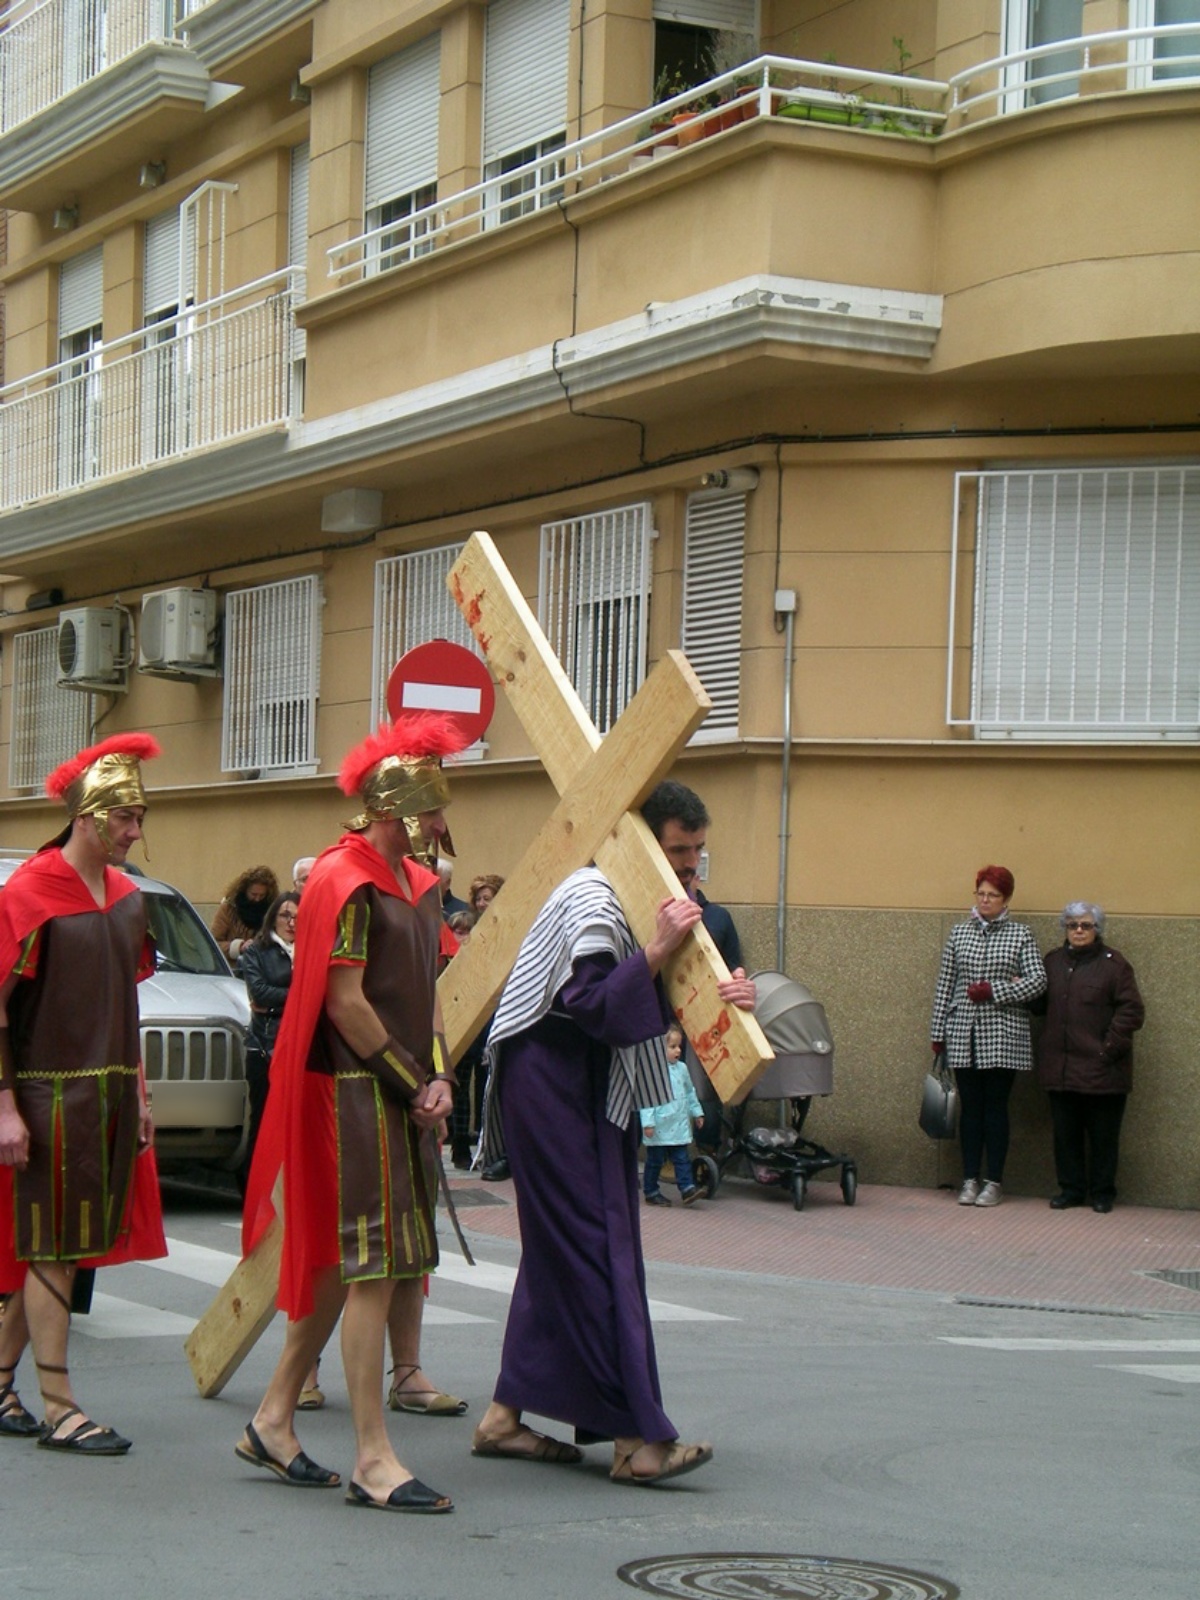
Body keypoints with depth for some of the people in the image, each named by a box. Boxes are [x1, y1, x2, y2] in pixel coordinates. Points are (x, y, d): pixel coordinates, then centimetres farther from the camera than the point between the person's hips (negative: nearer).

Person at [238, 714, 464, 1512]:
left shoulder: (419, 884, 15)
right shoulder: (348, 881, -13)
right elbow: (344, 1002, -17)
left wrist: (439, 1076, 2)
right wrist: (414, 1085, -11)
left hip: (403, 1097, 9)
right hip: (358, 1094, -9)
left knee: (342, 1260, 13)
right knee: (373, 1266, -9)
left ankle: (274, 1419, 24)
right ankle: (374, 1461, -6)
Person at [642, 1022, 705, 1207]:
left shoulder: (681, 1068, 8)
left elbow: (690, 1092, 21)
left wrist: (697, 1111, 21)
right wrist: (648, 1122, -21)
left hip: (679, 1127, 6)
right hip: (659, 1128, -6)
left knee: (682, 1159, 3)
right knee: (655, 1161, 6)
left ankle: (687, 1188, 1)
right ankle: (651, 1192, 15)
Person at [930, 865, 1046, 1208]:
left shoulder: (1020, 935, 2)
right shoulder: (959, 933, 9)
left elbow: (1037, 981, -6)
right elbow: (944, 984, 9)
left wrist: (993, 991, -13)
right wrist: (938, 1031, 6)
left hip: (1003, 1034, -2)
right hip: (963, 1032, 2)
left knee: (996, 1106, 0)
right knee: (970, 1106, 5)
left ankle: (994, 1183, 6)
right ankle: (970, 1179, 10)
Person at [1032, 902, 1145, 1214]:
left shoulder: (1113, 964, -4)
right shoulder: (1054, 961, 11)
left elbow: (1132, 1011, -7)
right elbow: (1041, 1004, 17)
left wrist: (1110, 1047, -12)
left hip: (1101, 1069, -4)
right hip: (1060, 1067, 4)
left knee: (1103, 1135, 4)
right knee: (1065, 1132, 9)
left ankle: (1102, 1193, 14)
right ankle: (1071, 1188, 19)